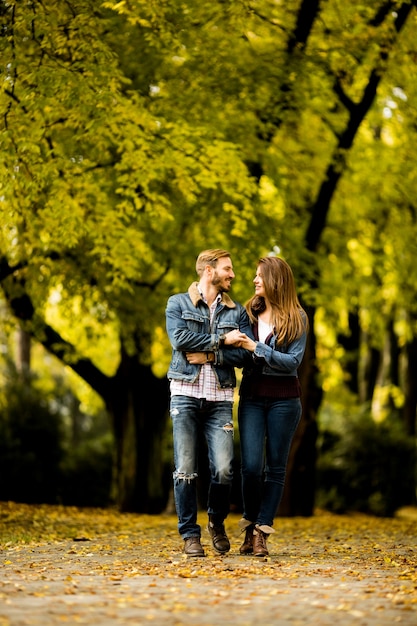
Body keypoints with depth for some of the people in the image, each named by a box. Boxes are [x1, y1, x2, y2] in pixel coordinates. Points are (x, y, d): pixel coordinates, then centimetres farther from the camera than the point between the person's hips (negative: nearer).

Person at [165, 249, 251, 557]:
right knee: (186, 469, -4)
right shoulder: (178, 303, 7)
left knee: (224, 469, -9)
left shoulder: (237, 312, 13)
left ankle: (217, 521, 17)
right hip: (186, 393, -1)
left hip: (220, 397, 2)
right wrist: (221, 339, -6)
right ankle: (190, 534, 7)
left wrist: (209, 355, -10)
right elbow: (180, 339, -10)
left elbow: (243, 355, 1)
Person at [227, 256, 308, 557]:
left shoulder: (296, 318, -1)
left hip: (283, 399, -2)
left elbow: (293, 362, -10)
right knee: (251, 466, -8)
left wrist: (256, 347, -16)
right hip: (251, 396, 2)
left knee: (276, 466, 1)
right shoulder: (249, 313, 9)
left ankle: (262, 532, 6)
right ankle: (250, 527, 9)